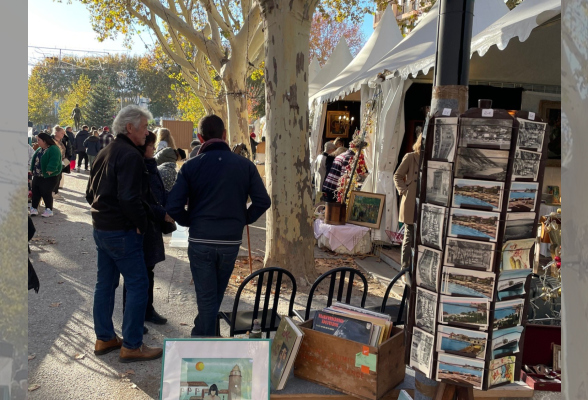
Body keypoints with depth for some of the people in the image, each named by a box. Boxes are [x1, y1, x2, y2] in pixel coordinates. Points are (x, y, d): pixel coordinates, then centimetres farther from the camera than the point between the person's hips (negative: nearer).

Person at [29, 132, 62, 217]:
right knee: (35, 192, 10)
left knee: (46, 193, -3)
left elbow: (54, 162, -28)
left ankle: (49, 210, 8)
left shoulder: (53, 149, -16)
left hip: (48, 177, -8)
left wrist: (49, 171, -35)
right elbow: (35, 160, 21)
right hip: (37, 176, 9)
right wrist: (33, 170, 12)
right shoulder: (39, 149, 13)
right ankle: (34, 208, 19)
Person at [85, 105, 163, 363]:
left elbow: (91, 192, 19)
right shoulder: (130, 155, -17)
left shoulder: (105, 153, 14)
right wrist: (142, 223, -13)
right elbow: (130, 198, -25)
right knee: (138, 285, -2)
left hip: (100, 228, 10)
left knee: (105, 283, 16)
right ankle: (131, 346, 3)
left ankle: (104, 338, 26)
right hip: (122, 231, -10)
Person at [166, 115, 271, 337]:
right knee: (216, 295, 21)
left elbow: (173, 207, -10)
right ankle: (201, 334, 38)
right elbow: (263, 201, -4)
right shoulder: (245, 165, -2)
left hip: (200, 241, -2)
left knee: (207, 298, 7)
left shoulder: (191, 166, -6)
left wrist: (189, 222, 8)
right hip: (231, 241, 2)